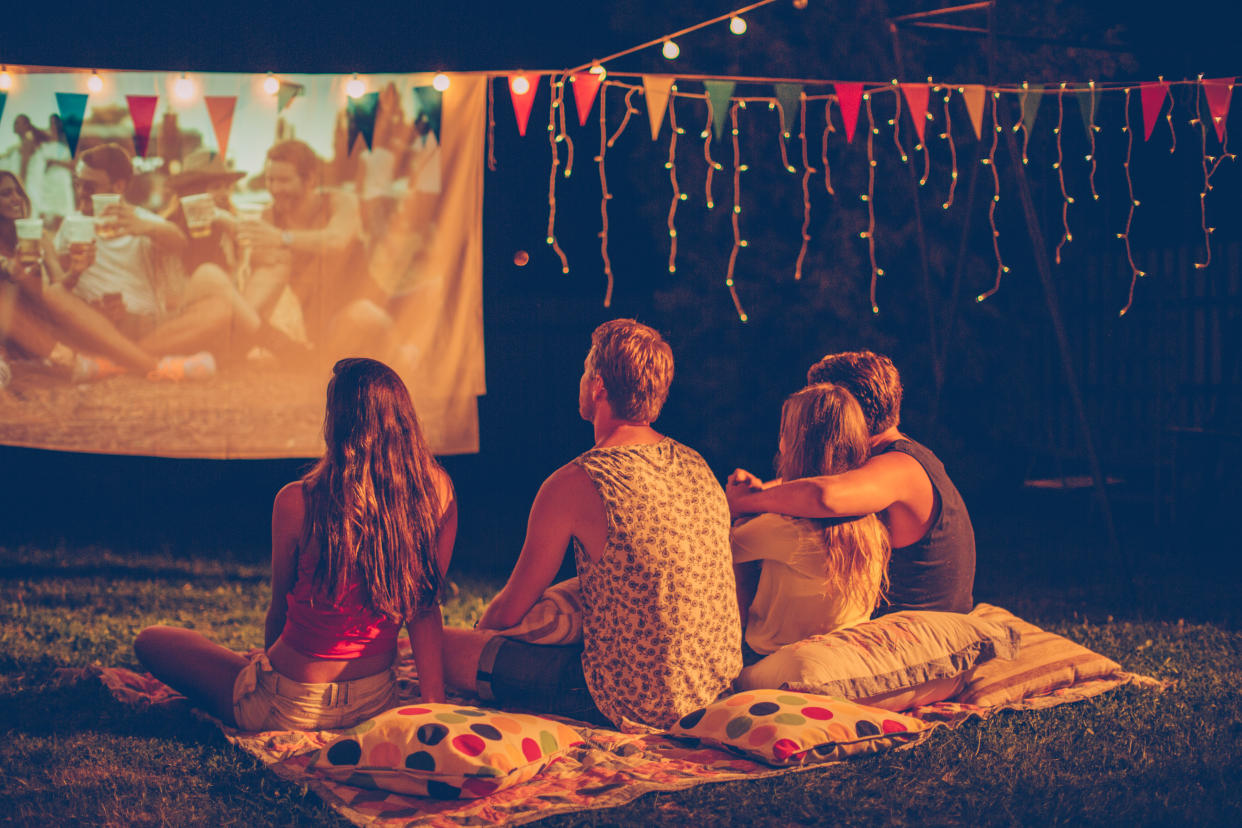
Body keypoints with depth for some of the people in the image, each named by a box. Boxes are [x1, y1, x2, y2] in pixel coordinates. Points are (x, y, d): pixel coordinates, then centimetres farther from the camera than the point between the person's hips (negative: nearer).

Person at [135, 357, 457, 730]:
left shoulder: (297, 502, -19)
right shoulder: (439, 491, -11)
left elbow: (279, 612, -5)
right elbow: (426, 607, -7)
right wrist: (434, 702, -1)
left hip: (292, 709, -5)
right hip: (378, 699, 5)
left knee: (149, 641, 17)